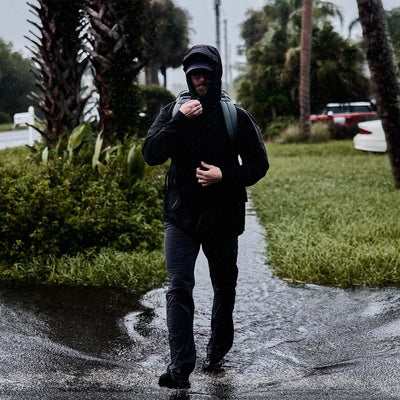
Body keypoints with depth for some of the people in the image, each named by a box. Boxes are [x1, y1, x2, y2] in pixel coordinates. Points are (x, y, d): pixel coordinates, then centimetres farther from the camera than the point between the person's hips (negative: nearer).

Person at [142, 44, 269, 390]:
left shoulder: (236, 117, -1)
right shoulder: (172, 112, 2)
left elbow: (258, 164, 1)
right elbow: (151, 154, -11)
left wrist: (225, 175, -15)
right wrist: (179, 121, -20)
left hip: (223, 219, 1)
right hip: (181, 218, 0)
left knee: (224, 288, 14)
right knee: (178, 289, -11)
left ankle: (217, 353, 35)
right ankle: (181, 366, -12)